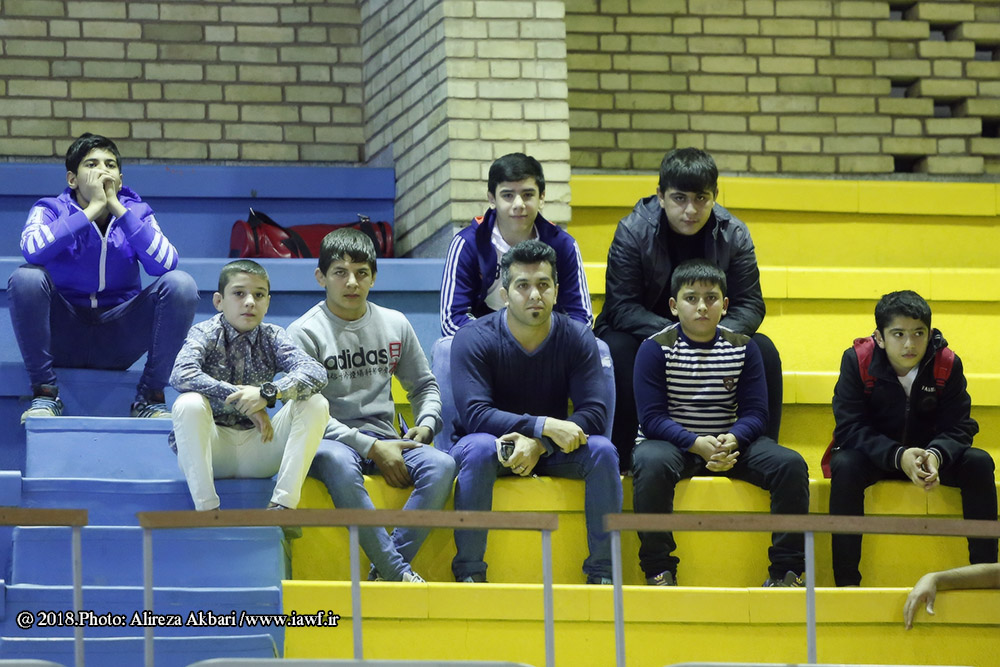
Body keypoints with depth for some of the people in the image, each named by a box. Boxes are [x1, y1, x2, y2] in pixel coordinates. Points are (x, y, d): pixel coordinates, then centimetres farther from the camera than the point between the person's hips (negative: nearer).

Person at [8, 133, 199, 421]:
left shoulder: (135, 212, 0)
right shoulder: (52, 210, -5)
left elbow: (165, 264, -20)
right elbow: (33, 249, -30)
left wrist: (117, 207, -20)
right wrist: (93, 209, -25)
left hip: (119, 340, 2)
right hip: (64, 338, -2)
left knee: (180, 284, -21)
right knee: (26, 278, -29)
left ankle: (150, 397, -11)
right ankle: (44, 394, -17)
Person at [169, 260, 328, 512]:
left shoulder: (272, 338, 3)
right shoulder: (205, 334, -5)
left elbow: (316, 373, -15)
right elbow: (181, 375, -27)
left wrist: (269, 392, -33)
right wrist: (239, 398, -31)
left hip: (257, 452, 3)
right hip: (212, 445, -3)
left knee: (315, 403, -17)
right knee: (189, 404, -33)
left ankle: (282, 505, -22)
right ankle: (207, 510, -31)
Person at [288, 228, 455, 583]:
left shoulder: (395, 324, 14)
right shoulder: (305, 333, 0)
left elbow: (424, 385, 26)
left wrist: (426, 424, 2)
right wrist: (370, 447, -16)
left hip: (384, 439, 5)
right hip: (329, 442, -4)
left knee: (441, 466, -26)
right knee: (339, 463, -41)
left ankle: (388, 570, -29)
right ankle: (401, 575, -41)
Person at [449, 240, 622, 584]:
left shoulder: (577, 338, -7)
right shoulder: (474, 339, -14)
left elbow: (593, 413, -14)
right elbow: (475, 414, -24)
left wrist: (538, 444, -30)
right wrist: (545, 425, -34)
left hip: (551, 450, 3)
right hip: (495, 441, -3)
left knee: (602, 451, -25)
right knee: (480, 449, -36)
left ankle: (602, 570, -20)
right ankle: (468, 571, -31)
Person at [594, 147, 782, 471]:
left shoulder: (733, 234, -8)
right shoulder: (633, 232, -16)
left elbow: (749, 305, -9)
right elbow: (622, 308, -20)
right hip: (643, 334, -2)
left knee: (763, 351, -22)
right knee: (615, 348, -35)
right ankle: (617, 461, -27)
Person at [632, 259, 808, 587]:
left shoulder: (743, 348, 4)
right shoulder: (655, 349, -5)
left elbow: (755, 413, 0)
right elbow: (651, 418, -11)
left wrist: (732, 440, -22)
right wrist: (697, 444, -26)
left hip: (730, 441, 3)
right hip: (671, 442, -3)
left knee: (790, 464, -20)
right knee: (650, 462, -38)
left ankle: (786, 569, -12)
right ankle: (658, 570, -26)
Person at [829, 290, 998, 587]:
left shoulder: (948, 365, -12)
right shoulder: (857, 361, -17)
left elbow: (958, 427, -13)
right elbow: (850, 429, -21)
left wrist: (936, 455, -38)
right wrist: (898, 456, -38)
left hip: (931, 453, 2)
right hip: (875, 457, -2)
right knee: (845, 466, -34)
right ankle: (846, 580, -31)